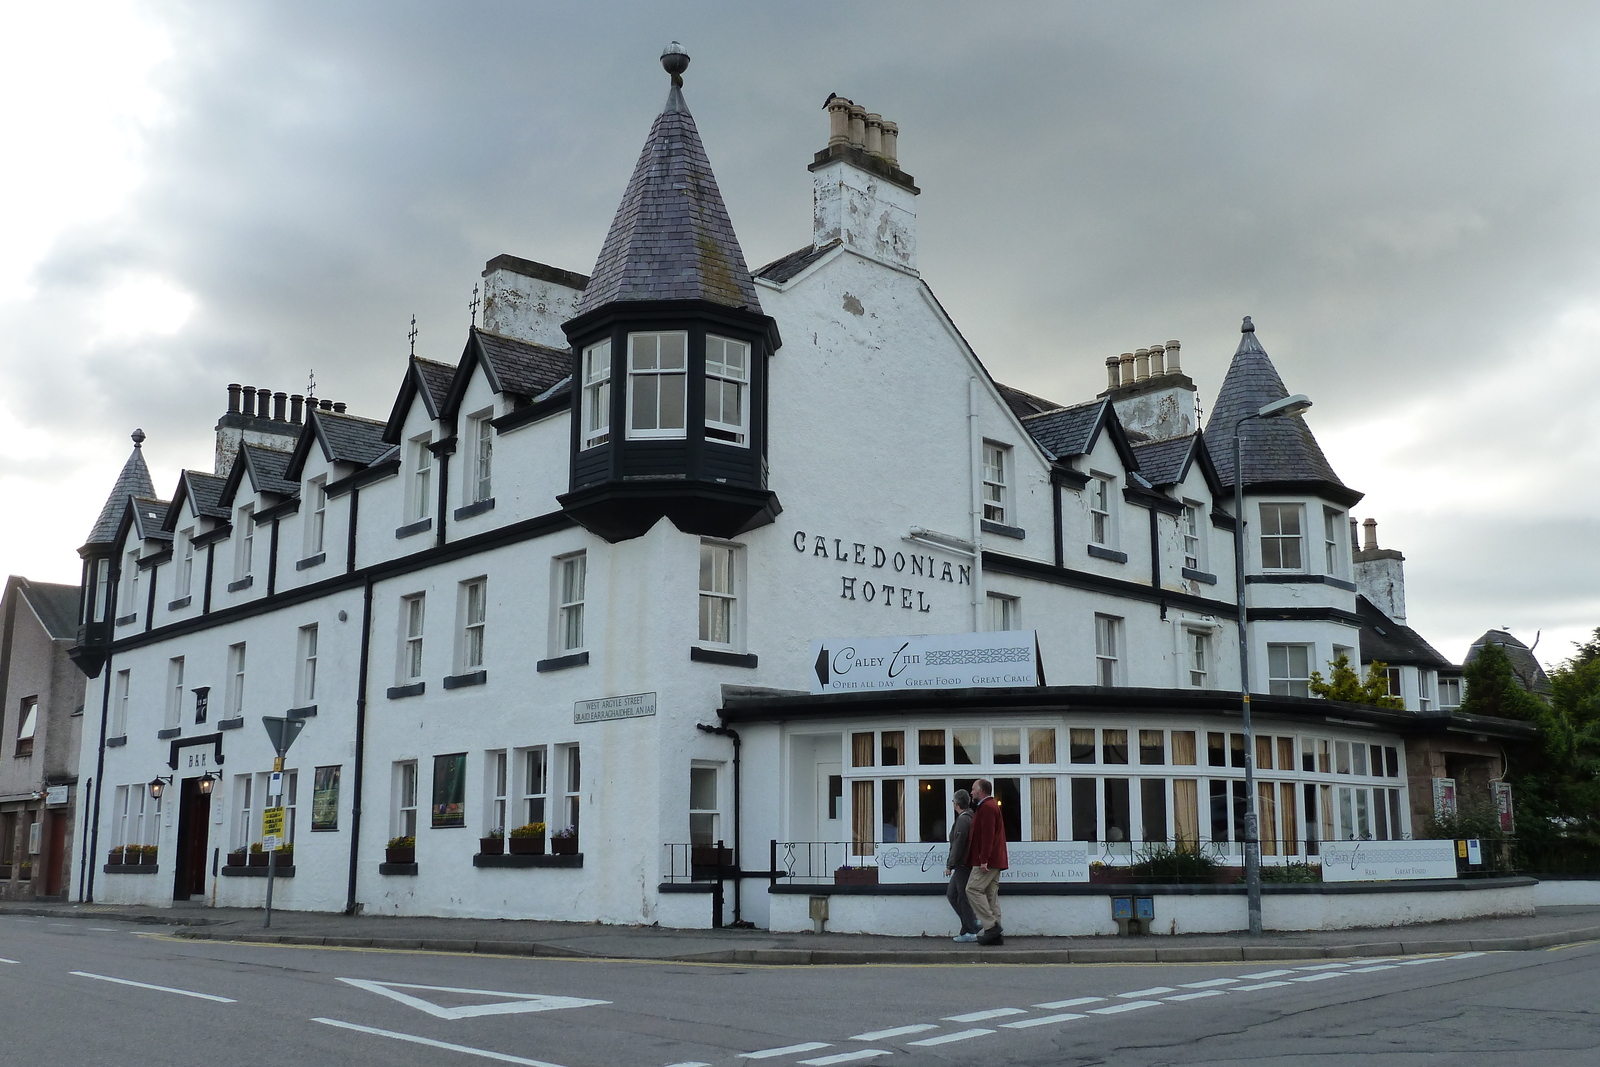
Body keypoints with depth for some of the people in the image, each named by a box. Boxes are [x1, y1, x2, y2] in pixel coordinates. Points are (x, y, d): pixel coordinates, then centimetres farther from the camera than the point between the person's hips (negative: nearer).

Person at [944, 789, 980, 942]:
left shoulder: (963, 820, -16)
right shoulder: (970, 817, 15)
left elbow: (958, 845, -19)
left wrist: (950, 865, -15)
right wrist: (952, 864, 19)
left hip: (963, 865, -10)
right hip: (963, 865, 10)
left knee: (963, 898, -4)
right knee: (951, 894, 15)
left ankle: (969, 932, 2)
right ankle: (973, 922, 15)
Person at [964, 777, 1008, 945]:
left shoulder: (987, 807, -12)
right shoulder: (992, 805, 22)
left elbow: (987, 835, -21)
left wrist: (984, 860, -24)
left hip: (986, 861, -10)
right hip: (995, 861, 10)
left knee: (973, 889, -11)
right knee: (991, 894, 8)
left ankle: (991, 926, -14)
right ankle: (995, 935, 7)